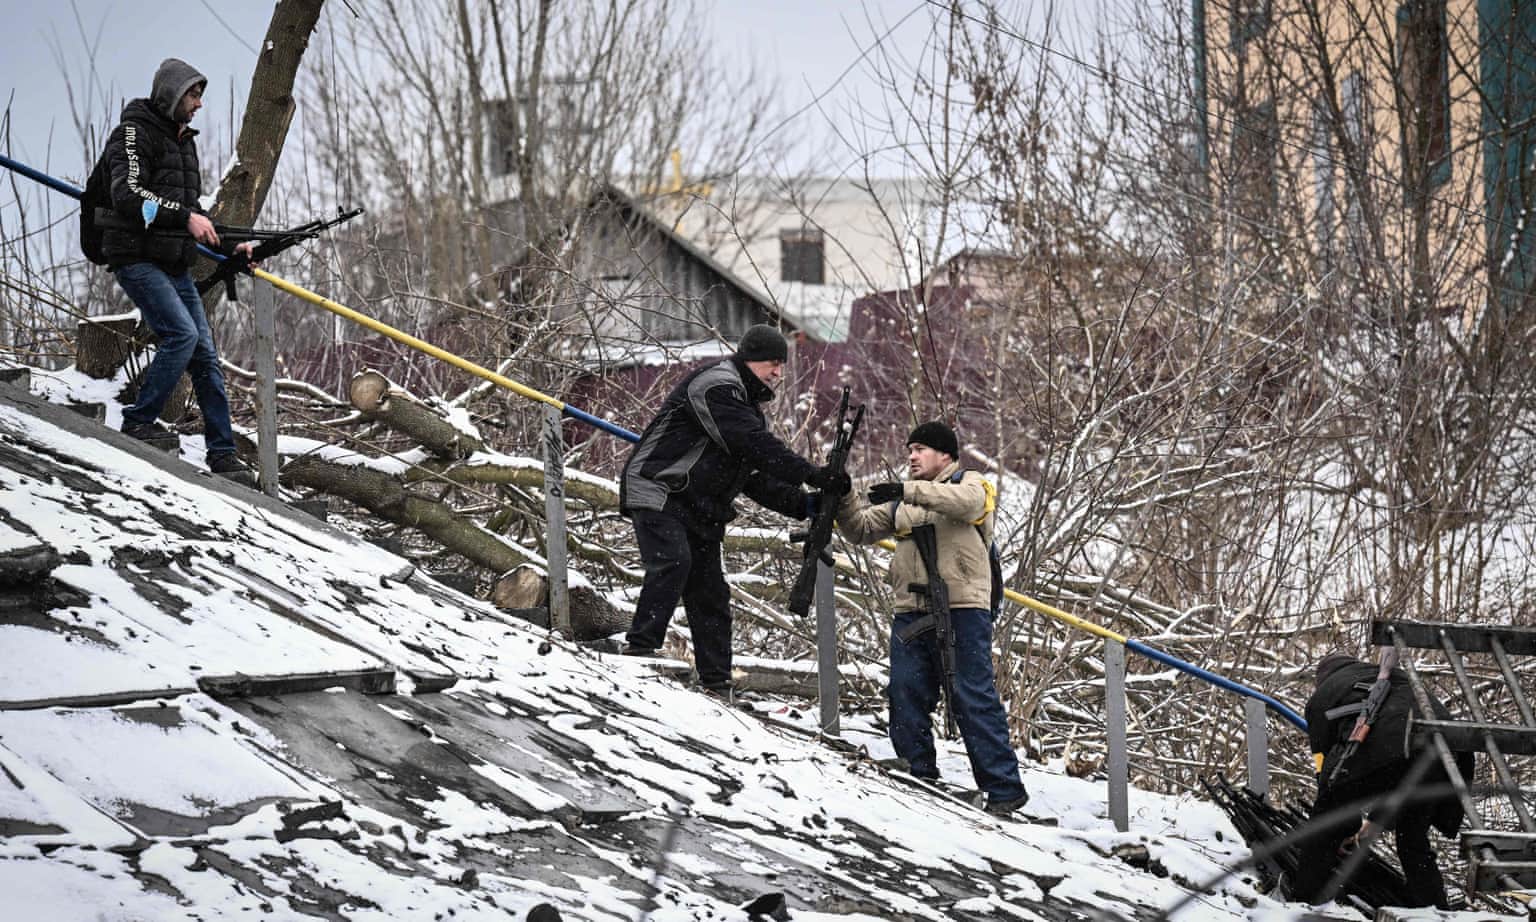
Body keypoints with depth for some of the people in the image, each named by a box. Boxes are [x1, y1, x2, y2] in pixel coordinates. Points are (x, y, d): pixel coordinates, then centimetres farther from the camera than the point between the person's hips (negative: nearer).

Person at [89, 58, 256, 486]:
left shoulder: (183, 141, 19)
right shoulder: (134, 134, -9)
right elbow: (127, 194, -23)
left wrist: (229, 244, 14)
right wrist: (185, 216, -29)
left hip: (174, 264, 9)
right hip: (136, 257, -9)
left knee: (205, 354, 3)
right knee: (182, 333, -23)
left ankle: (223, 454, 5)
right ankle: (138, 423, -12)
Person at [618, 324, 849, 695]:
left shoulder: (748, 406, 21)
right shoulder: (717, 386, -12)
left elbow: (757, 478, 17)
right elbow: (755, 446, -24)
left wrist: (802, 504, 3)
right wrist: (813, 474, -25)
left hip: (699, 511, 10)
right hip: (658, 493, -10)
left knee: (711, 594, 6)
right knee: (673, 563, -30)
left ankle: (717, 684, 7)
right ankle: (640, 648, -33)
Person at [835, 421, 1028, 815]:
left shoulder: (970, 485, 3)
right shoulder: (902, 501, 22)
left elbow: (963, 501, -21)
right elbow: (862, 529, 18)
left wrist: (907, 491, -32)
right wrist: (843, 501, -1)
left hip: (961, 609, -6)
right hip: (911, 613, 6)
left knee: (974, 700, -9)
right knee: (905, 698, 2)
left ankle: (1004, 788, -8)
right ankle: (918, 780, 11)